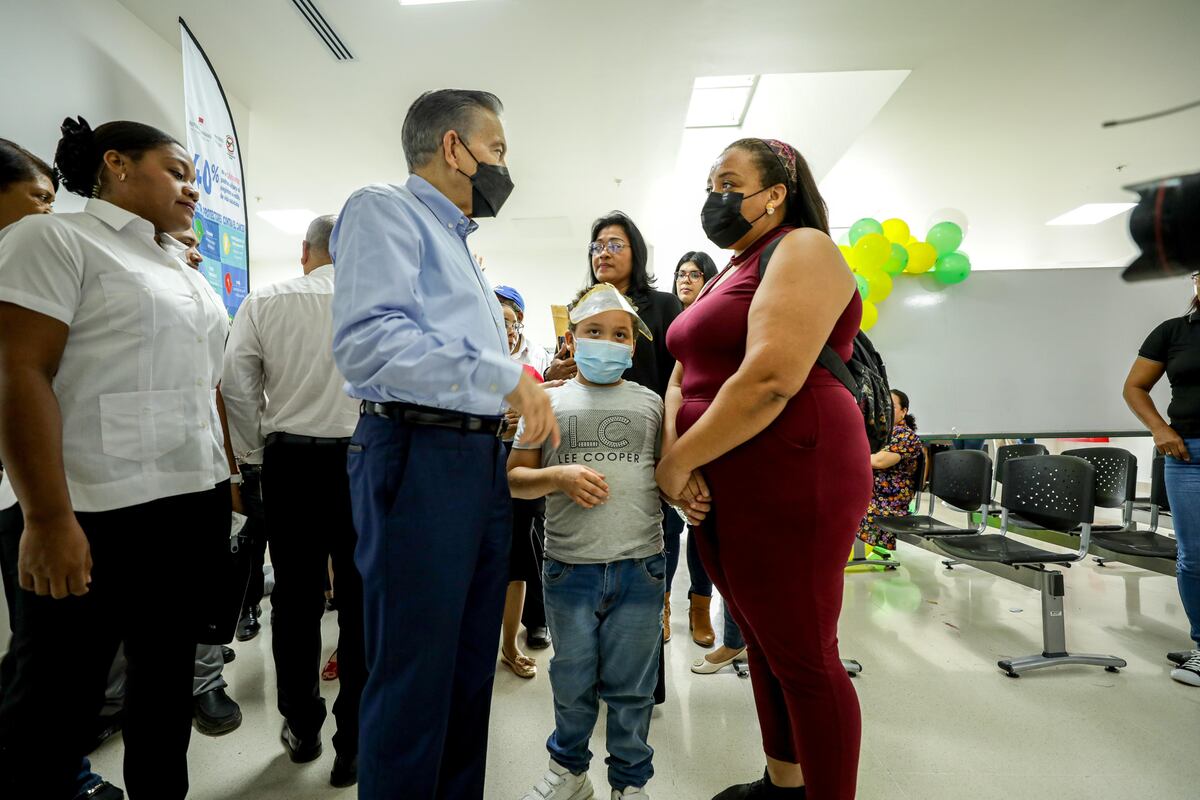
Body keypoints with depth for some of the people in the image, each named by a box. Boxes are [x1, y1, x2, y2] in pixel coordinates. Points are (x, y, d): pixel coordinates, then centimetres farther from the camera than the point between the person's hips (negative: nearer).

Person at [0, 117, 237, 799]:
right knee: (56, 706, 4)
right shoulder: (56, 239, -3)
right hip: (101, 516, -7)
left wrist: (230, 482, 16)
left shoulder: (189, 276, 18)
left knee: (169, 681, 17)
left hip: (199, 511, 8)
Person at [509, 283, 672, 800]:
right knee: (572, 681, 16)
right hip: (569, 568, 0)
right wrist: (559, 476, -15)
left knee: (631, 686, 12)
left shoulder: (651, 403, 7)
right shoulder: (548, 403, 4)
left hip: (641, 568, 0)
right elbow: (514, 477, 3)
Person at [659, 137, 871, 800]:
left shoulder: (802, 250, -8)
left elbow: (770, 380, -23)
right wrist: (673, 454, -7)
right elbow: (687, 374, 11)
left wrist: (679, 462, -15)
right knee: (762, 643, 19)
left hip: (789, 482, -9)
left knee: (803, 658, 3)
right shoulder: (730, 272, 19)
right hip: (723, 488, 9)